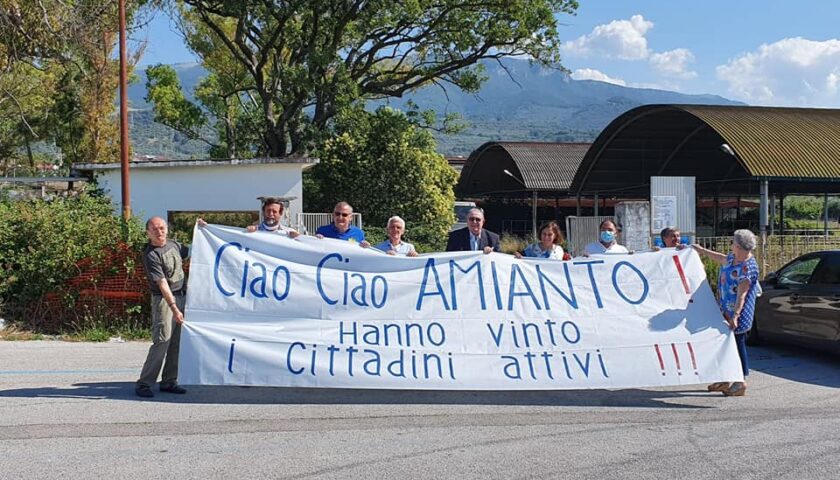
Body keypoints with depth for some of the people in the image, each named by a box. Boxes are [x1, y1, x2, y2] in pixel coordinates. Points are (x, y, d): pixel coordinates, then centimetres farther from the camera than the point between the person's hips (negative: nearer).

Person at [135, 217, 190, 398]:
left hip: (181, 296, 8)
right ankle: (143, 383, -5)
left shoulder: (174, 244, 8)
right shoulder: (150, 255, -15)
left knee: (177, 342, 9)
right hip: (164, 300, -8)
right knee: (162, 341, -12)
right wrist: (174, 308, -28)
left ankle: (169, 382, 17)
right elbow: (162, 284, -22)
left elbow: (190, 252, 30)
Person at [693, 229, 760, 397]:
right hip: (726, 310, 9)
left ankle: (741, 382, 7)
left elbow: (742, 294, -26)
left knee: (738, 343, -2)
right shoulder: (733, 258, 7)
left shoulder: (748, 267, -21)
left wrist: (735, 315, -31)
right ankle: (725, 380, 24)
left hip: (737, 312, -9)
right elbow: (721, 259, 30)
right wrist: (702, 250, 38)